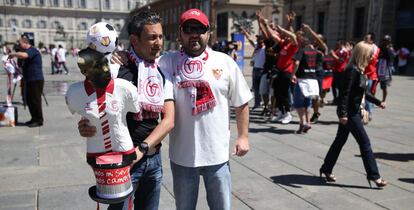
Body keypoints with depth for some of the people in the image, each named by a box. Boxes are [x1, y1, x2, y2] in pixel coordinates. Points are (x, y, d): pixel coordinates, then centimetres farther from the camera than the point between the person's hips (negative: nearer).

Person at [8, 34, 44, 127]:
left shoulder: (32, 50, -13)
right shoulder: (28, 51, 19)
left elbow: (23, 55, -35)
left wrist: (13, 54, -19)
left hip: (36, 80, -10)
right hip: (29, 80, 10)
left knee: (35, 101, -6)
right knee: (29, 100, 13)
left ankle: (39, 120, 2)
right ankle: (34, 119, 22)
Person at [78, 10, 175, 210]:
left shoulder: (163, 73, 3)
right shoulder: (119, 68, -13)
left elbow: (169, 119, -4)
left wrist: (142, 148, -17)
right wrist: (85, 126, -28)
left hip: (153, 158, 5)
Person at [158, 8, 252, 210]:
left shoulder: (225, 62, 1)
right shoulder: (167, 62, -3)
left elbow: (241, 103, 6)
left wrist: (243, 136, 4)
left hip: (218, 154, 1)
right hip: (182, 155, 0)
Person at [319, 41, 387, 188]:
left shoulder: (359, 70, 11)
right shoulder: (352, 70, -18)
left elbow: (362, 92, 22)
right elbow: (345, 92, -24)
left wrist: (378, 102, 25)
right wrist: (343, 113, -27)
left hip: (353, 111, 10)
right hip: (349, 113, -10)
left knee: (340, 140, 15)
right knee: (365, 142, -2)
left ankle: (326, 170, 25)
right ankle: (373, 175, 8)